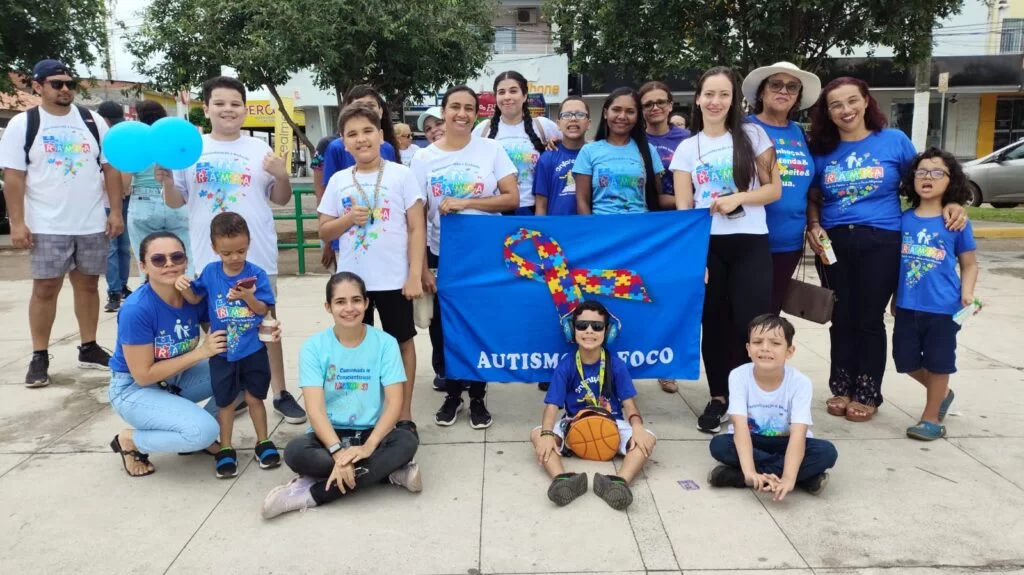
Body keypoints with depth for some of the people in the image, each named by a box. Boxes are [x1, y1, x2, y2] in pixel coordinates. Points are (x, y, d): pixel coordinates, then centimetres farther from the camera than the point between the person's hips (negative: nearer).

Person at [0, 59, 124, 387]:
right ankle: (39, 357, 11)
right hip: (47, 226, -2)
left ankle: (89, 349, 21)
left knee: (88, 285, 10)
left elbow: (111, 168, 7)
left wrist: (115, 212, 0)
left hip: (92, 224, 3)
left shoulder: (93, 121, 6)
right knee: (45, 289, 1)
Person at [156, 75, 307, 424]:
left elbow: (280, 200, 7)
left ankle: (280, 393, 15)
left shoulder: (260, 150, 3)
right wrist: (166, 182, -11)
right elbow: (176, 202, 8)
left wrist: (282, 177, -11)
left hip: (257, 254, -1)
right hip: (210, 257, 1)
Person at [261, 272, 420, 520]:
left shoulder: (385, 343, -5)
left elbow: (394, 402, -12)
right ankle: (391, 473, -23)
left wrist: (369, 445, -28)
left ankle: (310, 493, -25)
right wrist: (338, 452, -31)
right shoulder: (314, 347, -6)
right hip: (329, 435, 0)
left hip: (371, 434, 1)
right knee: (295, 452, -31)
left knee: (407, 441, -31)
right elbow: (315, 409, -15)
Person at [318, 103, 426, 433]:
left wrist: (415, 275, -11)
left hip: (393, 279, -3)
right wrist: (348, 219, -12)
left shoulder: (401, 175, -4)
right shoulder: (338, 181, 4)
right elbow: (324, 232, 8)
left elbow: (417, 228, -5)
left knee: (402, 342, 9)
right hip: (351, 279, 3)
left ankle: (404, 416, 21)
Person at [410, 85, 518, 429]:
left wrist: (465, 203, -17)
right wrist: (421, 267, -4)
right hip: (441, 256, 1)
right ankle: (452, 394, 25)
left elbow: (512, 198, -8)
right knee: (443, 328, 7)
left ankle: (477, 397, 21)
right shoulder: (424, 158, 0)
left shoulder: (491, 149, -2)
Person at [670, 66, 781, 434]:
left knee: (749, 324, -7)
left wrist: (738, 198, -15)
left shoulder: (753, 135, 5)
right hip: (706, 245, 1)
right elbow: (683, 206, 3)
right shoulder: (687, 148, 8)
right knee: (714, 323, 7)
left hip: (750, 244, -1)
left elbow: (774, 189, 3)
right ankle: (719, 398, 20)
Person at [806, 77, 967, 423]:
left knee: (870, 319, 3)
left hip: (881, 242, -2)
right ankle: (841, 388, 22)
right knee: (842, 318, 9)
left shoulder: (894, 140, 1)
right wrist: (814, 227, -4)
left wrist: (949, 205, -6)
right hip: (833, 244, 2)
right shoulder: (822, 150, 5)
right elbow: (813, 199, 14)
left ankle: (867, 394, 16)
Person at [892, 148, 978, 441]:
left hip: (943, 307, -3)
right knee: (906, 361, 13)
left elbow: (969, 264, 1)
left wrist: (967, 294, -14)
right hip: (907, 306, 4)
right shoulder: (904, 219, 2)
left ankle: (931, 419, 23)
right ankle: (942, 393, 40)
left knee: (938, 363, 7)